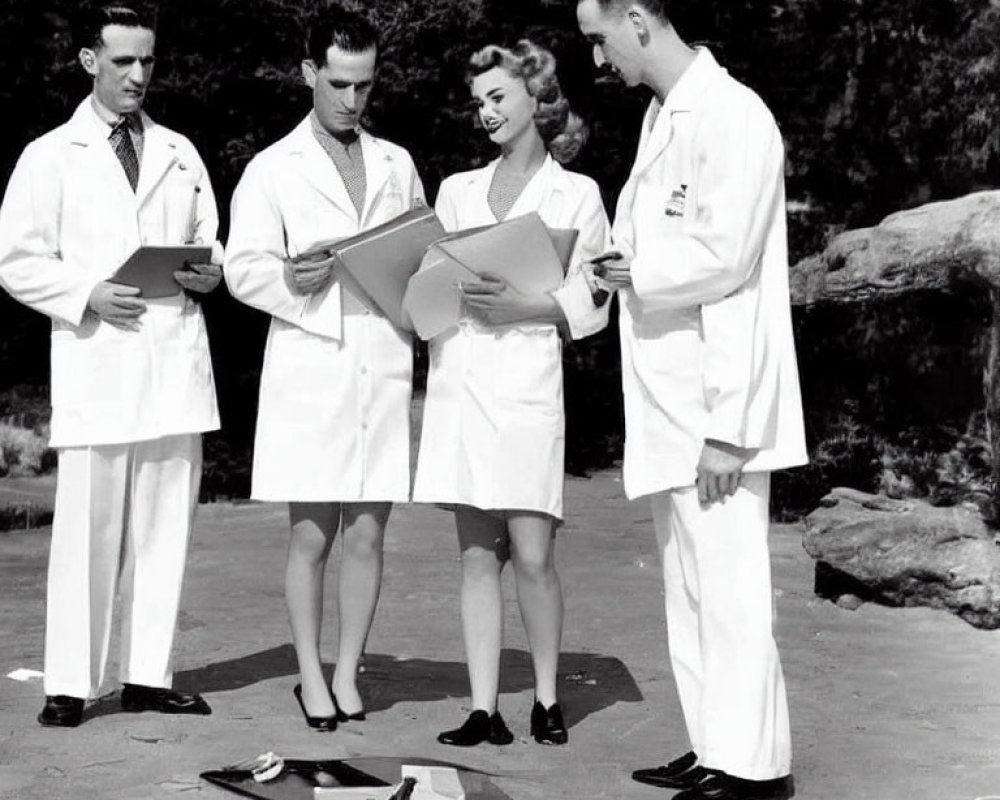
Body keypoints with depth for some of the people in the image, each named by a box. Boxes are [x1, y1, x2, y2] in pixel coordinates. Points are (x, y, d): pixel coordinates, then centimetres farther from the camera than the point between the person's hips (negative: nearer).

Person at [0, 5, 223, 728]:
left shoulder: (180, 153, 17)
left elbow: (209, 243, 23)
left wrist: (209, 273, 0)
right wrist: (87, 295, -12)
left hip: (176, 363, 4)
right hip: (95, 364, -4)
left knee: (166, 526, 6)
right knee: (88, 529, -5)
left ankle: (149, 676, 14)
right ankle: (70, 684, 2)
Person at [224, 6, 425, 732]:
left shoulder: (397, 165, 15)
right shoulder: (273, 169, 5)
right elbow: (243, 268, -3)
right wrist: (289, 278, -22)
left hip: (383, 368, 3)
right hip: (310, 371, -3)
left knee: (367, 535, 5)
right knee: (312, 536, 2)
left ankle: (349, 671, 16)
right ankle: (311, 675, 14)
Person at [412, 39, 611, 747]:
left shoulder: (576, 194, 7)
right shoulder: (457, 190, 18)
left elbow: (591, 305, 1)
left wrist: (521, 306, -14)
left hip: (527, 382, -3)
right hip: (458, 380, 4)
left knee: (532, 556, -6)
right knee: (477, 552, 3)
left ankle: (547, 698, 12)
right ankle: (484, 708, 6)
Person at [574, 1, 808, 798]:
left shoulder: (732, 115, -12)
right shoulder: (661, 119, 16)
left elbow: (721, 259, -18)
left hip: (716, 404, -9)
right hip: (669, 405, 9)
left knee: (729, 594, -4)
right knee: (692, 593, 13)